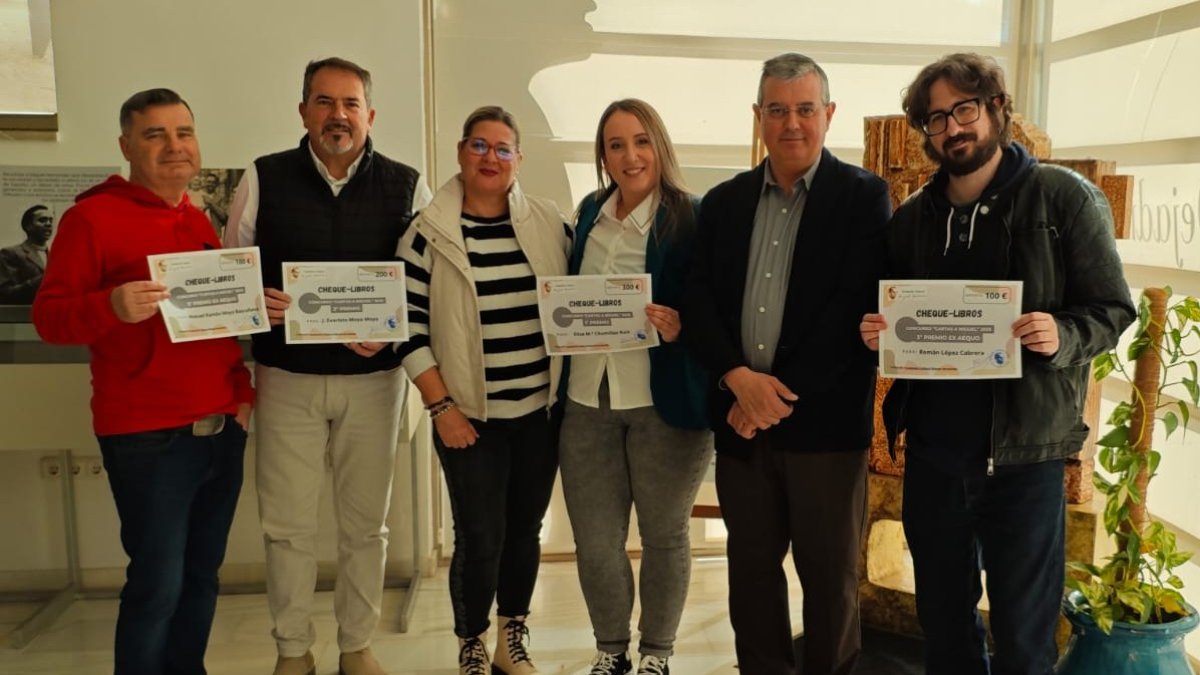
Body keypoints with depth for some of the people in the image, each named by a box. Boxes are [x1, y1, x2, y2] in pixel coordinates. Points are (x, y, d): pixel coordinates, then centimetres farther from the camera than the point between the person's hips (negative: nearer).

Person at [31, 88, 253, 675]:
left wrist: (242, 388, 7)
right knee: (157, 586, -1)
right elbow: (48, 317, -8)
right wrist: (110, 305, -29)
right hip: (148, 439, -6)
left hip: (222, 430, 7)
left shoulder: (200, 223, 14)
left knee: (202, 575, 14)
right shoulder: (92, 216, -6)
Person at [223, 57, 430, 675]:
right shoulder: (262, 179, 0)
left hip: (372, 376, 1)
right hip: (286, 377, 0)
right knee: (287, 523, 7)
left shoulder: (405, 186, 1)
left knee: (365, 522, 11)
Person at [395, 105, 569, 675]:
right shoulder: (430, 232, -5)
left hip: (542, 409, 3)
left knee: (526, 529, 13)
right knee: (480, 538, 1)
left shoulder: (548, 222, 2)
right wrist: (441, 407, -10)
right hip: (471, 414, -3)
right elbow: (411, 327, -5)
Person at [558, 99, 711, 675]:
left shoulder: (691, 217, -9)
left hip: (665, 402, -4)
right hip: (587, 401, 4)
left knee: (664, 535, 14)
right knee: (595, 542, 11)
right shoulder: (589, 215, 8)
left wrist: (678, 326, -26)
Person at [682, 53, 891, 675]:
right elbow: (698, 301, 3)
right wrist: (739, 377, -13)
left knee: (829, 573, 9)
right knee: (751, 565, 14)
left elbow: (860, 309, -11)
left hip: (825, 419, -3)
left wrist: (782, 395, -14)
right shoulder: (723, 202, 9)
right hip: (741, 416, 4)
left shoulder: (864, 197, -2)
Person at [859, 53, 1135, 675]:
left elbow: (1112, 310, -3)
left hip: (1025, 451, -4)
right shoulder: (911, 218, 9)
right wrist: (878, 334, -6)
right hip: (931, 448, 4)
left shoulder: (1065, 198, -3)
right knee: (942, 618, 18)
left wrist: (1062, 336, -23)